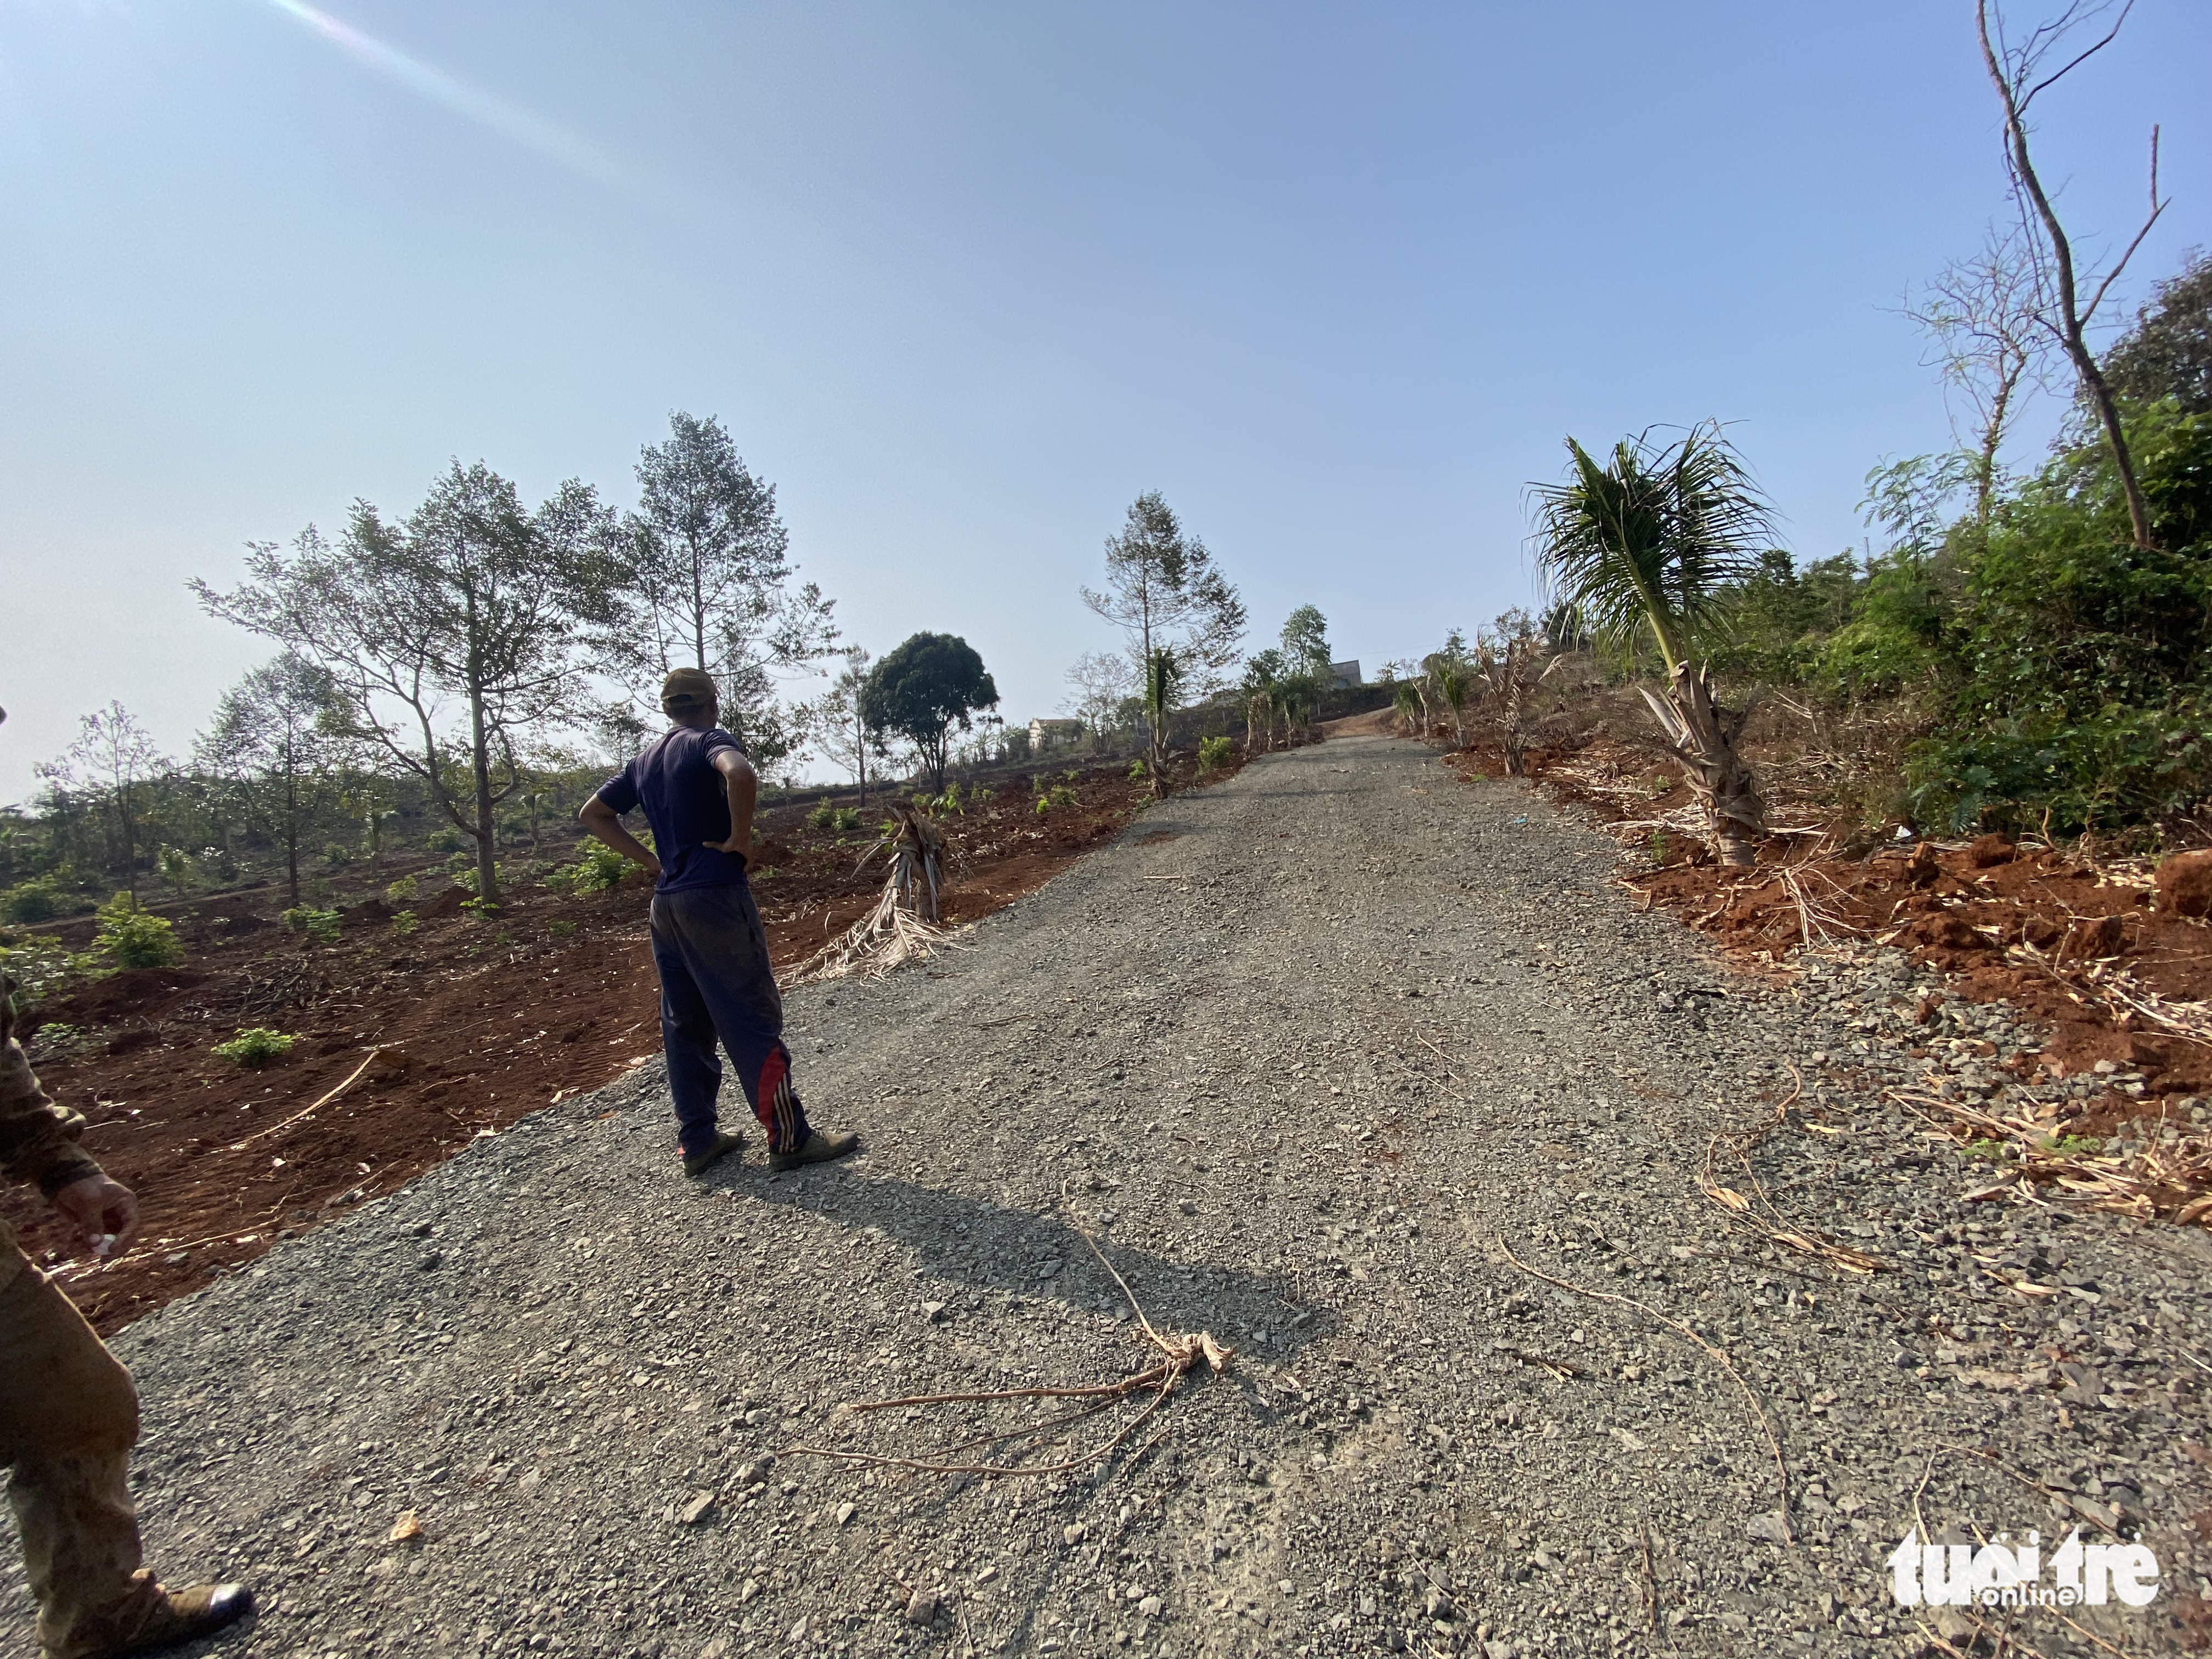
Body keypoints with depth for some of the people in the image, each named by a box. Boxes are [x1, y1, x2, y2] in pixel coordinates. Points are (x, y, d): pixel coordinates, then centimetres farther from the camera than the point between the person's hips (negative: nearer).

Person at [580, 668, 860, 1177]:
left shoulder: (646, 761, 16)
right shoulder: (709, 741, -7)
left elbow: (593, 814, 23)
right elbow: (741, 774, -30)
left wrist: (651, 861, 14)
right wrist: (739, 837, -17)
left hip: (667, 905, 8)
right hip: (716, 897, -8)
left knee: (685, 1025, 12)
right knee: (754, 1019, -4)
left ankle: (697, 1139, 20)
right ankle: (790, 1138, 2)